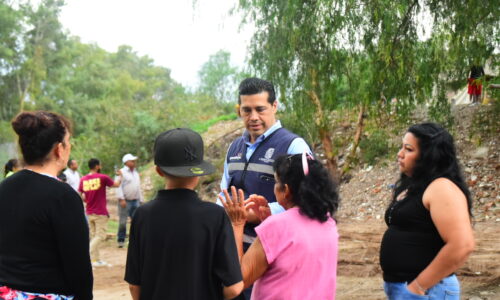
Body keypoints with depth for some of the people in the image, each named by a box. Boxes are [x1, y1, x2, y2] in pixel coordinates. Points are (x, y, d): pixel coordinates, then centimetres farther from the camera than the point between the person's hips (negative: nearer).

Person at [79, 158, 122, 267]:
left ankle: (96, 260, 19)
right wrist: (120, 175, 23)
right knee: (100, 236, -1)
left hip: (89, 213, 5)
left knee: (93, 236, 14)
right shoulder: (103, 177, -10)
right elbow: (116, 184, 4)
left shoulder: (83, 179, 1)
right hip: (101, 213, -5)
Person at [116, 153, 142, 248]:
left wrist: (140, 200, 17)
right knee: (122, 222, -3)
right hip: (125, 201, -6)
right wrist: (121, 199, -19)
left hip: (135, 201, 6)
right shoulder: (122, 172, -3)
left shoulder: (136, 173, 18)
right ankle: (121, 240, 7)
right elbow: (118, 186, -11)